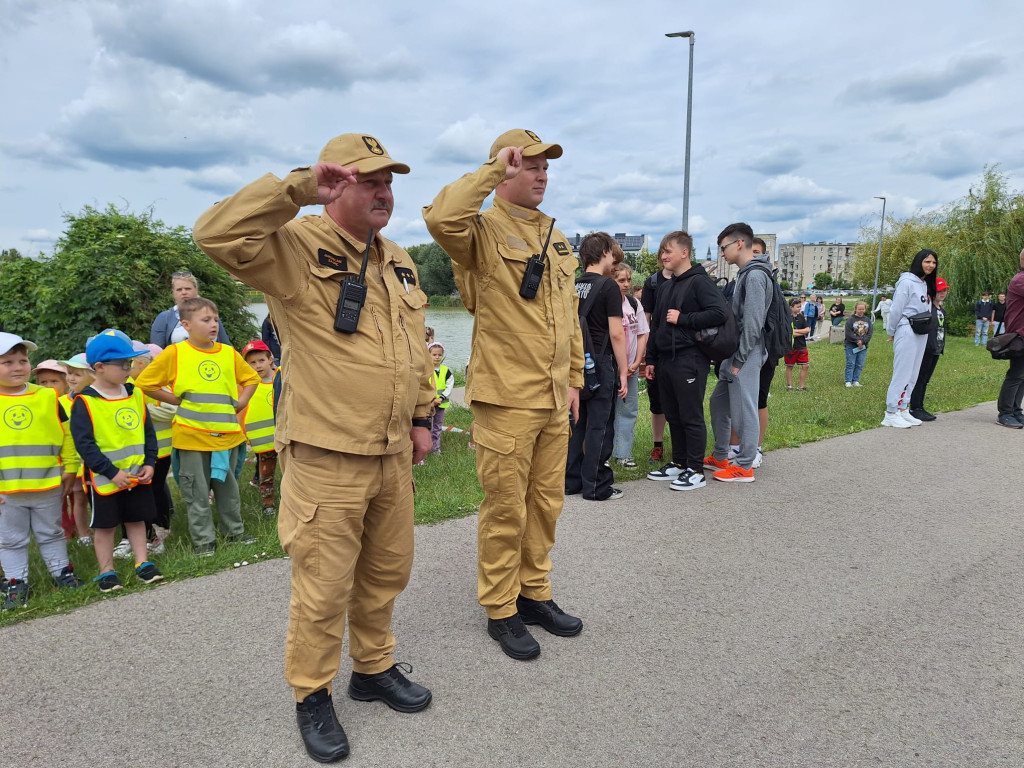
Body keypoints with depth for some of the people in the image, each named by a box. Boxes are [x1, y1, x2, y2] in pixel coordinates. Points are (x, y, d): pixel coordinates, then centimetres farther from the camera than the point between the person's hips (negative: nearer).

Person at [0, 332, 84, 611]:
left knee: (51, 534, 17)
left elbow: (66, 435, 4)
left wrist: (70, 469, 3)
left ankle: (61, 572, 31)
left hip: (48, 485, 1)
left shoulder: (47, 397, -3)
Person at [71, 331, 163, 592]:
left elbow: (148, 432, 7)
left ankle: (143, 563, 24)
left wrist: (149, 463, -4)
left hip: (138, 474, 4)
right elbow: (84, 444, -17)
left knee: (136, 519, 14)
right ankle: (106, 572, 20)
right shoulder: (85, 402, -13)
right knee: (104, 525, 9)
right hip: (105, 478, -4)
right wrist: (112, 472, -19)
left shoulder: (135, 394, 3)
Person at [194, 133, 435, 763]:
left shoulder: (399, 262, 14)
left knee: (387, 570, 20)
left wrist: (422, 417, 17)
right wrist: (300, 187, -28)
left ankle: (375, 668, 42)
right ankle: (312, 695, 28)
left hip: (394, 454, 7)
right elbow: (218, 236, -29)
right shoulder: (297, 249, -11)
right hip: (326, 459, -7)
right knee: (323, 586, 5)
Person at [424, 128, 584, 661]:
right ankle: (500, 611, 21)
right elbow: (441, 218, -32)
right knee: (505, 509, 3)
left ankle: (535, 594, 33)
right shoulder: (484, 230, -7)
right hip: (507, 400, -7)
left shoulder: (556, 239, 16)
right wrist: (493, 169, -20)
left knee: (546, 502, 16)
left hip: (554, 399, 7)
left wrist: (574, 378, 16)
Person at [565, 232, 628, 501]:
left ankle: (571, 481, 19)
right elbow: (616, 334, -13)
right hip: (601, 365, -6)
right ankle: (595, 487, 6)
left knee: (577, 423, 12)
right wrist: (623, 371, -8)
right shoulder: (608, 287, -9)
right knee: (599, 426, 0)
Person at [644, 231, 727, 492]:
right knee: (673, 416, 13)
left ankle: (695, 470, 5)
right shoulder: (665, 288, 18)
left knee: (691, 416, -2)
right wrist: (651, 359, 17)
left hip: (690, 360, -8)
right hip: (666, 360, 8)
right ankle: (679, 463, 23)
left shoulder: (699, 282, -8)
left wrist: (683, 319, -17)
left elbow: (719, 313, -21)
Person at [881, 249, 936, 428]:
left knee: (913, 375, 10)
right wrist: (891, 332, -5)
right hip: (907, 332, -8)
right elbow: (896, 309, -10)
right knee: (902, 373, -8)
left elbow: (926, 310, 15)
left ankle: (901, 410, 16)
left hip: (922, 334, 8)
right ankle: (891, 414, -4)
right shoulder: (907, 282, -11)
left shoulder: (927, 285, 14)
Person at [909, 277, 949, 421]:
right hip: (925, 350, -9)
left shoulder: (942, 311, 17)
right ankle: (915, 409, -1)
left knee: (925, 380, 12)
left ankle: (920, 408, 17)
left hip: (936, 350, 9)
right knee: (920, 379, -5)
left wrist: (942, 347, 18)